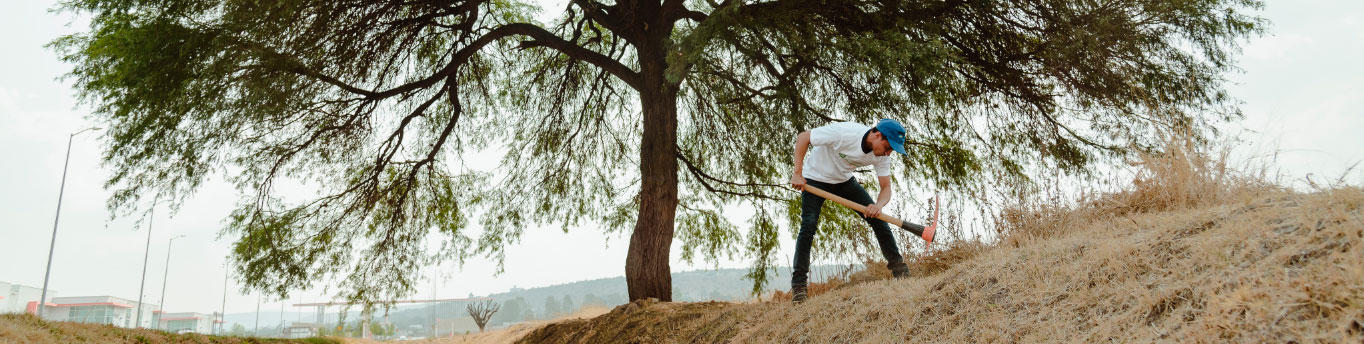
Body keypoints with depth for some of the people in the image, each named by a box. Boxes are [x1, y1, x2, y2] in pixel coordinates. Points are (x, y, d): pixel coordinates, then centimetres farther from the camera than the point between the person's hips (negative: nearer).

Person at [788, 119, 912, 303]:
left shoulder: (882, 154, -17)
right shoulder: (844, 132, -35)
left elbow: (886, 188, -10)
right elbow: (802, 137, -26)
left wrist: (879, 205, -34)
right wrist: (797, 174, -28)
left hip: (844, 180, 5)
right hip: (815, 179, -5)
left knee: (877, 218, -5)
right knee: (808, 226, -18)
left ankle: (898, 267, 8)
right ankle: (798, 284, -11)